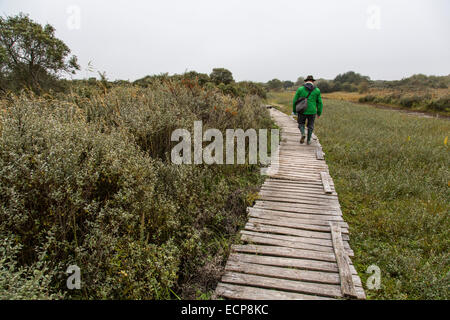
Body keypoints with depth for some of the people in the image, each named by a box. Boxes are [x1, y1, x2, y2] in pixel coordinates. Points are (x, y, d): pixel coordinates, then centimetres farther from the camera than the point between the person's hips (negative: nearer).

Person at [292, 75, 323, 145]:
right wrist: (319, 113, 12)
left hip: (302, 111, -1)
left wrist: (294, 111, 11)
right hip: (312, 112, 1)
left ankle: (303, 134, -7)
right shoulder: (317, 90, -1)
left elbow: (295, 101, -1)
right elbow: (319, 103, 1)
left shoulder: (300, 89, -3)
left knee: (301, 124, 19)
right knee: (310, 126, 18)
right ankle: (308, 140, 20)